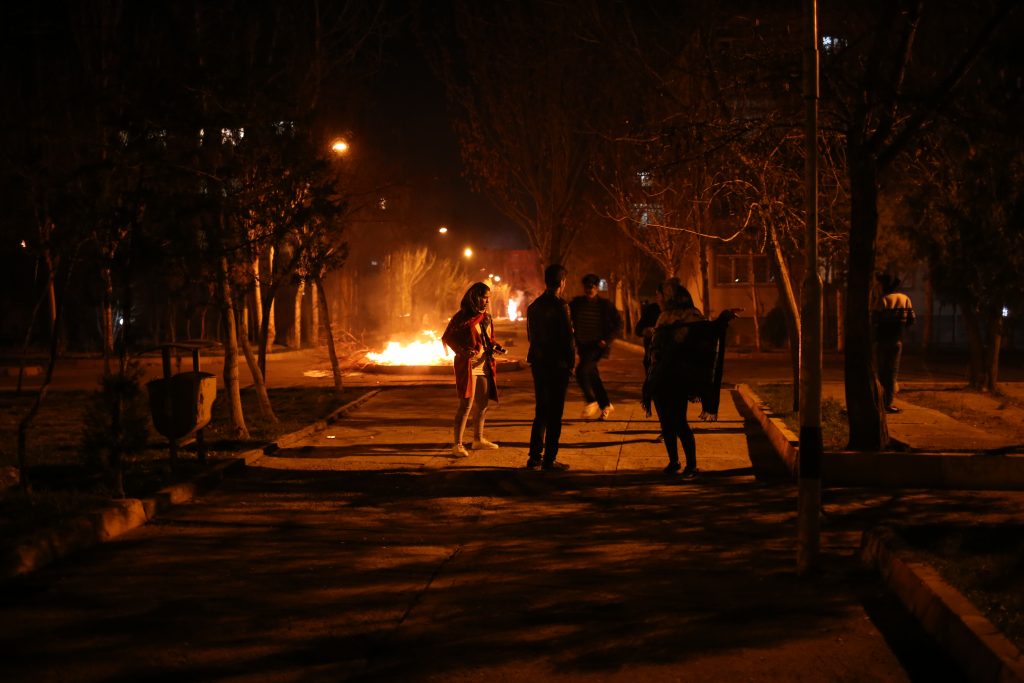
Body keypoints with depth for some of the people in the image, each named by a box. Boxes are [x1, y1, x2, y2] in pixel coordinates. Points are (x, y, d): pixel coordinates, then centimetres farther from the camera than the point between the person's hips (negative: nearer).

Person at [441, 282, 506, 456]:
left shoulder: (486, 317, 12)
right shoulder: (462, 317, -10)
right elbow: (447, 338, -9)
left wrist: (495, 347, 1)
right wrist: (463, 350, -22)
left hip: (484, 365, 8)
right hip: (467, 365, -8)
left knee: (482, 404, 14)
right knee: (466, 404, -11)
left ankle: (478, 439, 29)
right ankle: (457, 445, -8)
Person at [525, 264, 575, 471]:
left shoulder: (534, 306, 9)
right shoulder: (560, 306, -14)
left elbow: (532, 336, 12)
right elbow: (568, 338, -15)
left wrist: (539, 357, 16)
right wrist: (570, 364, -6)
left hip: (538, 363, 7)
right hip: (557, 365, -7)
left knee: (541, 411, 15)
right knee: (554, 414, -1)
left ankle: (535, 457, 16)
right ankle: (549, 459, 0)